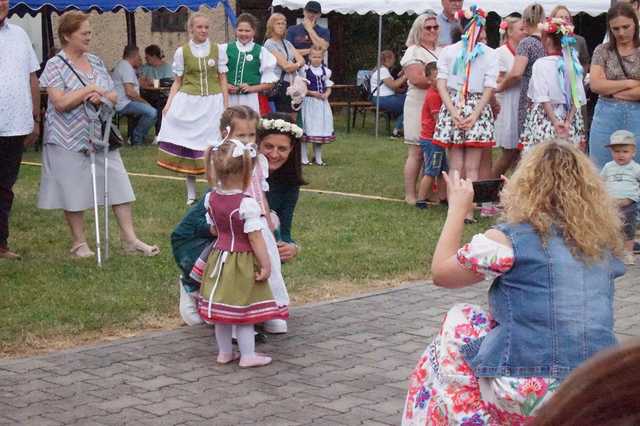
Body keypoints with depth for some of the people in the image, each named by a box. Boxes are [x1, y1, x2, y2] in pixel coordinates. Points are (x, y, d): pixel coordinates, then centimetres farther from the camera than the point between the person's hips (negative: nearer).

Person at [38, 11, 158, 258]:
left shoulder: (96, 62, 10)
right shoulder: (55, 66, -7)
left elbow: (113, 96, 11)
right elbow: (60, 103, -17)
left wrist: (101, 97, -10)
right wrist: (89, 90, -13)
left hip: (100, 137, 5)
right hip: (70, 140, -5)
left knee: (118, 185, 1)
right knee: (74, 191, 2)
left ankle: (129, 239, 5)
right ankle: (79, 242, 15)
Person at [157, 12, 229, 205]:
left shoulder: (217, 50, 3)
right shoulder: (182, 52, 3)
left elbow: (223, 81, 6)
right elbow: (177, 82, 8)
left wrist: (226, 107, 2)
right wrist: (168, 104, -3)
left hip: (213, 102, 0)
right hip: (189, 102, 0)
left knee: (212, 146, -1)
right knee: (188, 144, 2)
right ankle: (191, 193, 12)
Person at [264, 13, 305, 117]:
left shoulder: (287, 43, 18)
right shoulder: (269, 44, -5)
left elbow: (301, 60, 8)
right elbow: (285, 66, -12)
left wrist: (293, 65, -11)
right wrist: (298, 64, 4)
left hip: (292, 85, 7)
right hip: (280, 85, -7)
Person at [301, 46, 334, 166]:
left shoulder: (326, 71, 7)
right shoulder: (305, 70, -6)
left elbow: (328, 87, 11)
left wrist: (326, 95, -9)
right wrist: (312, 93, -17)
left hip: (322, 103, 4)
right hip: (309, 102, -4)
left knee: (320, 129, 8)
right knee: (306, 130, -2)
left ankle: (318, 157, 19)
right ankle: (304, 157, 6)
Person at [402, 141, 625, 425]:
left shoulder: (511, 238, -9)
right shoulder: (605, 241, 6)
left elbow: (440, 272, 4)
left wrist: (458, 208, 15)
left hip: (529, 394, -5)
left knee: (457, 326, 19)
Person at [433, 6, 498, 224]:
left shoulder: (448, 51, 0)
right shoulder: (490, 54, -3)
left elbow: (441, 84, -5)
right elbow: (489, 89, -6)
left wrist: (454, 113, -7)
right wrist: (474, 115, -6)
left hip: (452, 107, 1)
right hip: (478, 108, -1)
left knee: (455, 166, 6)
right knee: (472, 168, 4)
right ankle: (468, 212, 3)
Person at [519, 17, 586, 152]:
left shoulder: (541, 64, -9)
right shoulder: (573, 64, 5)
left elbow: (543, 98, -14)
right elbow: (578, 99, 0)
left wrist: (555, 121, -14)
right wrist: (568, 122, -3)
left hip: (545, 117, -5)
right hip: (567, 116, 5)